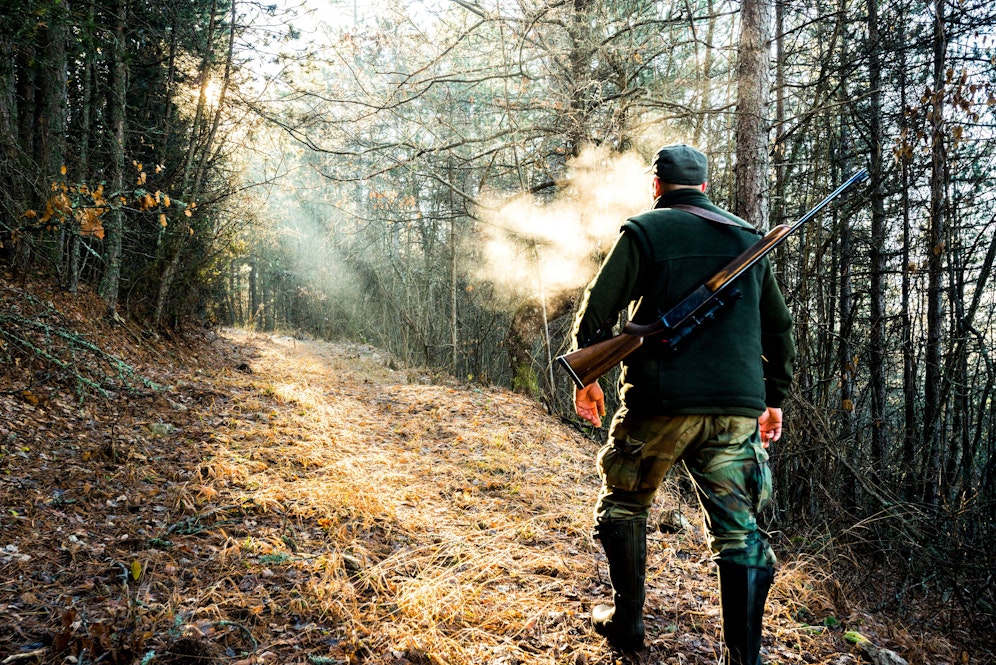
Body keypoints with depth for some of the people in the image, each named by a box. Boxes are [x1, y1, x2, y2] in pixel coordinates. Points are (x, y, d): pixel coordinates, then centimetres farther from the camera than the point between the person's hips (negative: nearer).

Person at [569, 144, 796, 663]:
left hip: (660, 402, -3)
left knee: (623, 504, 17)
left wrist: (585, 376, 7)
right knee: (740, 531, 6)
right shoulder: (749, 238, 16)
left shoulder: (645, 230, 1)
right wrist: (774, 396, 26)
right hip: (737, 407, 4)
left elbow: (598, 308, -5)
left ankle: (626, 621, 23)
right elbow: (778, 326, 18)